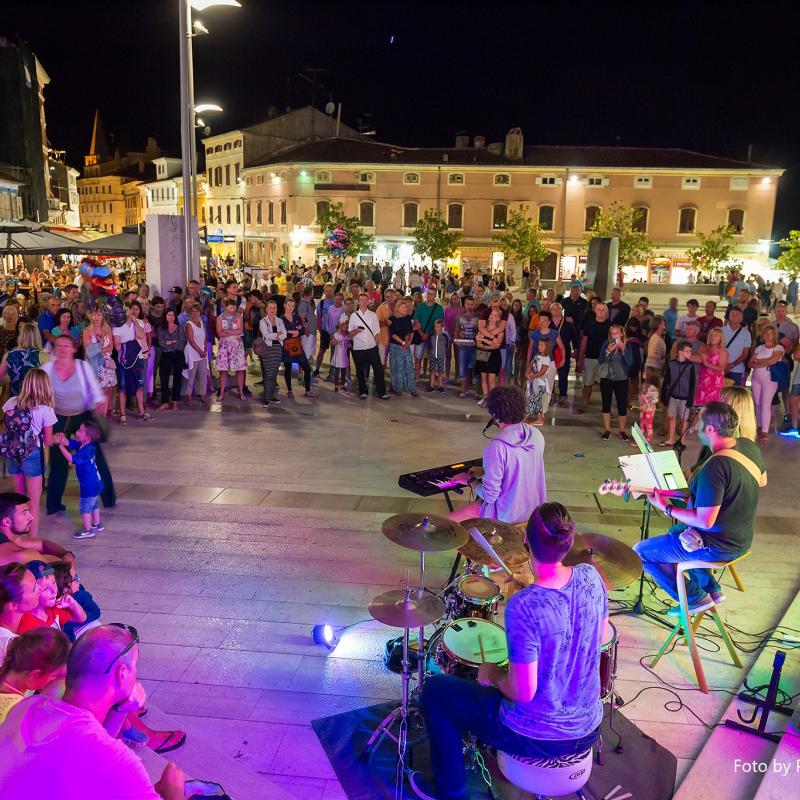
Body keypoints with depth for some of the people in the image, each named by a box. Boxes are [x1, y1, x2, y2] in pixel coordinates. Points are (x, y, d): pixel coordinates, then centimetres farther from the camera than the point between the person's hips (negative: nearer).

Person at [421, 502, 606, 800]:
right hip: (587, 730, 6)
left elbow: (523, 694, -25)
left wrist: (493, 676, -5)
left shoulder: (523, 607, -32)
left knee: (435, 689, 12)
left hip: (536, 738, -6)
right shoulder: (590, 576, -13)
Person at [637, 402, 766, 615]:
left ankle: (695, 598, 7)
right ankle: (711, 588, 29)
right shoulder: (749, 446, -5)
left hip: (719, 546, -9)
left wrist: (666, 508, -18)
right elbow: (761, 481, 15)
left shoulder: (714, 468, -32)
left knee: (641, 552, -1)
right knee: (676, 530, 33)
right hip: (742, 537, 9)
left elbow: (705, 521, -30)